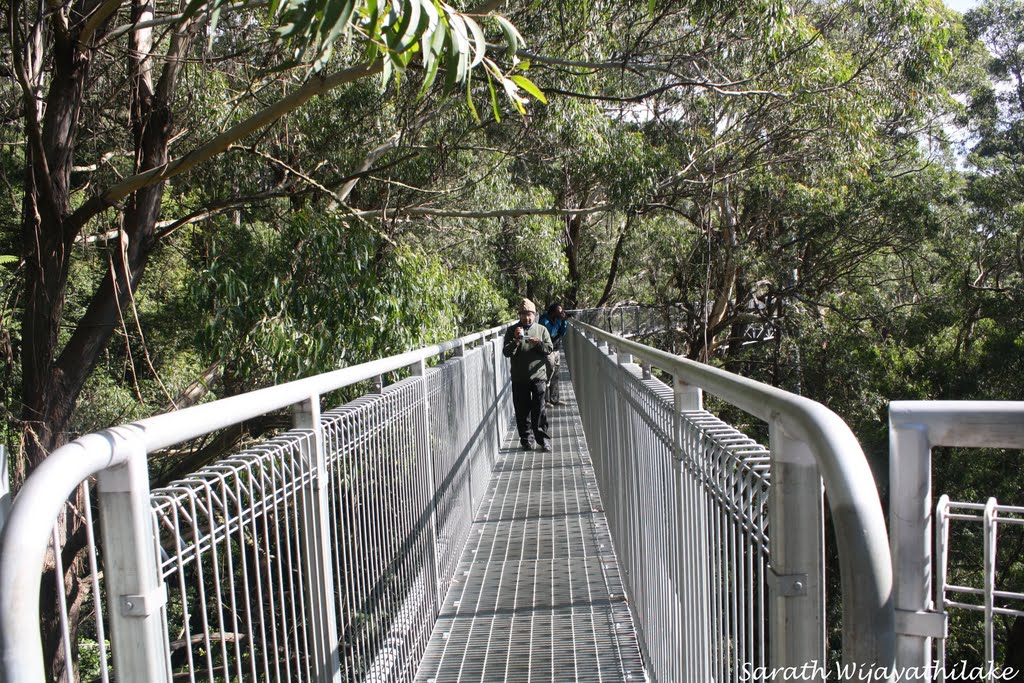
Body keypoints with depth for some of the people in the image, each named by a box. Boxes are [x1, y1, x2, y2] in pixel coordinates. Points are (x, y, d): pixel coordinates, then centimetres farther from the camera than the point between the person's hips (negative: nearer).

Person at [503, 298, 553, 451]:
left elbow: (549, 349, 2)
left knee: (539, 409, -2)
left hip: (538, 376, 0)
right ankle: (525, 439, 17)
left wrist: (538, 343, -17)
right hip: (519, 378, 0)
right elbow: (506, 352, -3)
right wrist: (516, 340, -20)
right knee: (522, 411, 6)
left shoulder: (542, 329, 7)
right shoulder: (511, 331, 4)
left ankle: (542, 439, 6)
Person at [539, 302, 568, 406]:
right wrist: (559, 320, -22)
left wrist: (564, 320, -6)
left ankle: (554, 399, 19)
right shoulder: (545, 320, -15)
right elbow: (551, 333, -25)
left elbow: (563, 333, 6)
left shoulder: (557, 319, 5)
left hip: (557, 349, 7)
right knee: (549, 374, -7)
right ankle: (546, 399, 3)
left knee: (555, 375, 11)